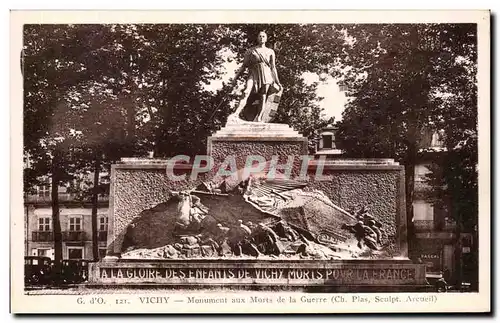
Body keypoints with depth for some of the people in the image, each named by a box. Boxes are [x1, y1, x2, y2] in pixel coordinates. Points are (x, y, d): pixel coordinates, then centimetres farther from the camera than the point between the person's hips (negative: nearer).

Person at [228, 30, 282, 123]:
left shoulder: (270, 52, 16)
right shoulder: (250, 51, 14)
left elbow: (273, 67, 15)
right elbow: (244, 66, 13)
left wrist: (278, 82, 9)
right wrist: (235, 78, 6)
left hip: (266, 75, 2)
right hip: (254, 74, -2)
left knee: (263, 97, -12)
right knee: (246, 92, -24)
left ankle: (259, 119, -21)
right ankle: (236, 114, -41)